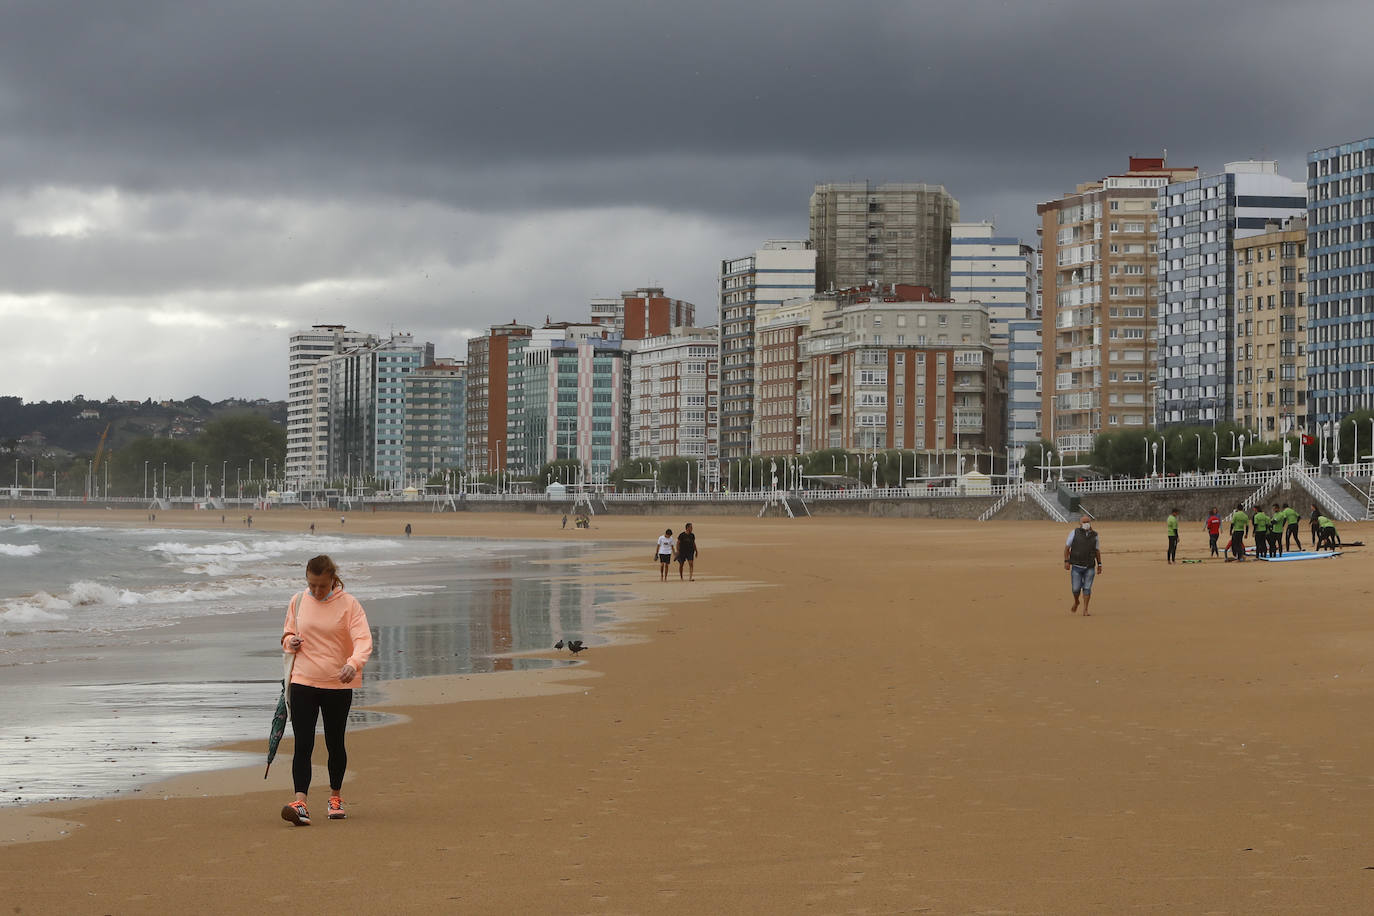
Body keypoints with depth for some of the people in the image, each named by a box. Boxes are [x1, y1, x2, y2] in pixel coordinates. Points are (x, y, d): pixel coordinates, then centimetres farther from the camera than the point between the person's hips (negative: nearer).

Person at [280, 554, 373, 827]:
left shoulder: (348, 605, -6)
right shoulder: (298, 602, 5)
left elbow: (363, 640, -15)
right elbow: (288, 634, 20)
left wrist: (353, 664, -35)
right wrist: (291, 642, -5)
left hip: (338, 684, -2)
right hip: (303, 682, 2)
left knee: (335, 743, 10)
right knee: (303, 745, -9)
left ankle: (335, 797, 29)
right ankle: (300, 803, -17)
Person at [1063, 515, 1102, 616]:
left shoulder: (1094, 535, 4)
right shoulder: (1075, 533, -4)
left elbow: (1097, 550, 13)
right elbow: (1067, 547, -1)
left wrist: (1099, 564, 9)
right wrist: (1066, 561, -8)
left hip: (1090, 567, 1)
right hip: (1076, 566, -1)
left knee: (1087, 588, -4)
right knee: (1076, 588, -1)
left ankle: (1085, 611, 1)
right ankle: (1076, 602, 30)